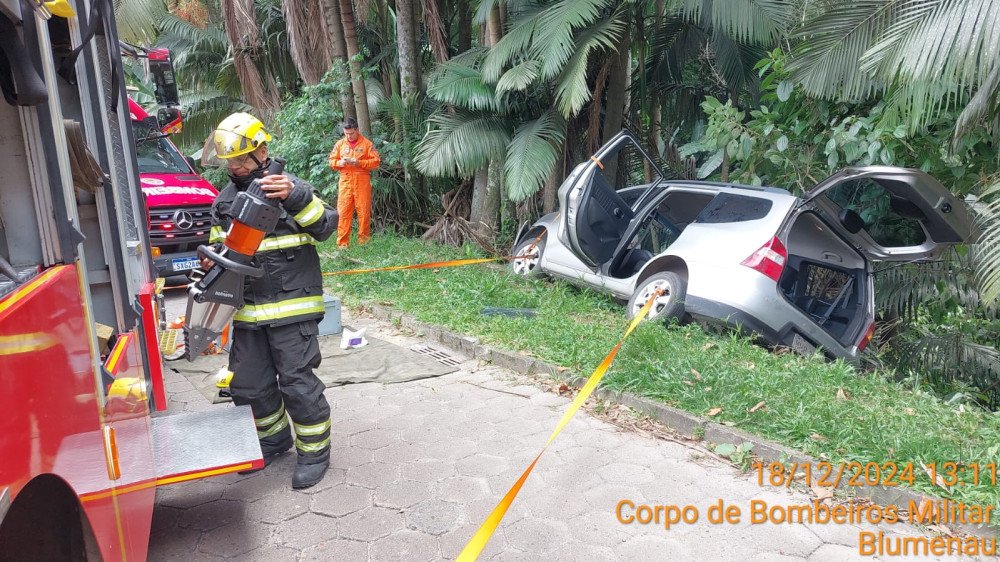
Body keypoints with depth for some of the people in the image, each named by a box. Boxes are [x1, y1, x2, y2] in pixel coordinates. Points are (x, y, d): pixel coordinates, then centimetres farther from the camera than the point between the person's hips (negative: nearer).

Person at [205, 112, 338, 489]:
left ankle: (315, 451, 15)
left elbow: (326, 227, -17)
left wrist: (295, 197, -32)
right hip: (246, 310, 6)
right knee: (248, 385, 14)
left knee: (297, 383, -3)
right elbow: (219, 248, 20)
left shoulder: (289, 186, -3)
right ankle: (275, 438, 36)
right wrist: (210, 263, -3)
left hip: (291, 306, -6)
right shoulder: (224, 201, 13)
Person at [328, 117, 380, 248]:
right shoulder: (340, 144, 12)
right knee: (343, 212, -2)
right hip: (345, 182, 2)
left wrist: (359, 163, -14)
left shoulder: (367, 143, 2)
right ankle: (342, 243, 1)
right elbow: (332, 161, 15)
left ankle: (364, 241, 8)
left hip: (362, 182, -2)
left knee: (364, 212, -1)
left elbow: (376, 161, -2)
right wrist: (339, 163, -8)